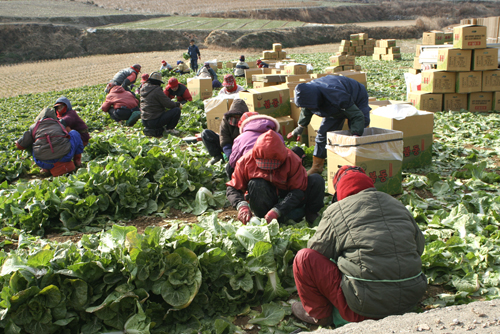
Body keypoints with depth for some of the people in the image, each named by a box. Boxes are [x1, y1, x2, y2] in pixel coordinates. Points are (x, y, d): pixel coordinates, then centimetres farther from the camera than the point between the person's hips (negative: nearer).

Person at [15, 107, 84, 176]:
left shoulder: (34, 127, 16)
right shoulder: (60, 125, 19)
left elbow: (20, 145, 18)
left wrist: (17, 142, 43)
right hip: (64, 158, 0)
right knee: (74, 133, 22)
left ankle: (47, 169, 15)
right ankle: (77, 161, 21)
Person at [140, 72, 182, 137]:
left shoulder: (143, 89, 10)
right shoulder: (157, 90, -15)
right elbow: (168, 104, -13)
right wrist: (178, 104, 7)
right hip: (154, 121, -9)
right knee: (177, 110, -8)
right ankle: (169, 129, 5)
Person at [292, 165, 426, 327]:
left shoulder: (336, 211, -3)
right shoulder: (398, 205, 12)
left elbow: (317, 249, 5)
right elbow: (419, 245, 21)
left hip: (366, 306, -6)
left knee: (304, 258, 3)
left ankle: (319, 314, 20)